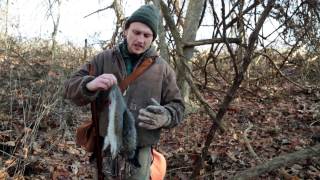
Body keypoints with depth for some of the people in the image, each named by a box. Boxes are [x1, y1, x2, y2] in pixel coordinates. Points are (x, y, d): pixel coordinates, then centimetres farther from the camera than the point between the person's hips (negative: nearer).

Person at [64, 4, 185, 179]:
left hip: (140, 150, 0)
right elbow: (71, 87, -2)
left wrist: (164, 117, -19)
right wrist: (90, 84, -26)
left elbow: (177, 106, 6)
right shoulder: (103, 59, 2)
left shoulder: (162, 68, 2)